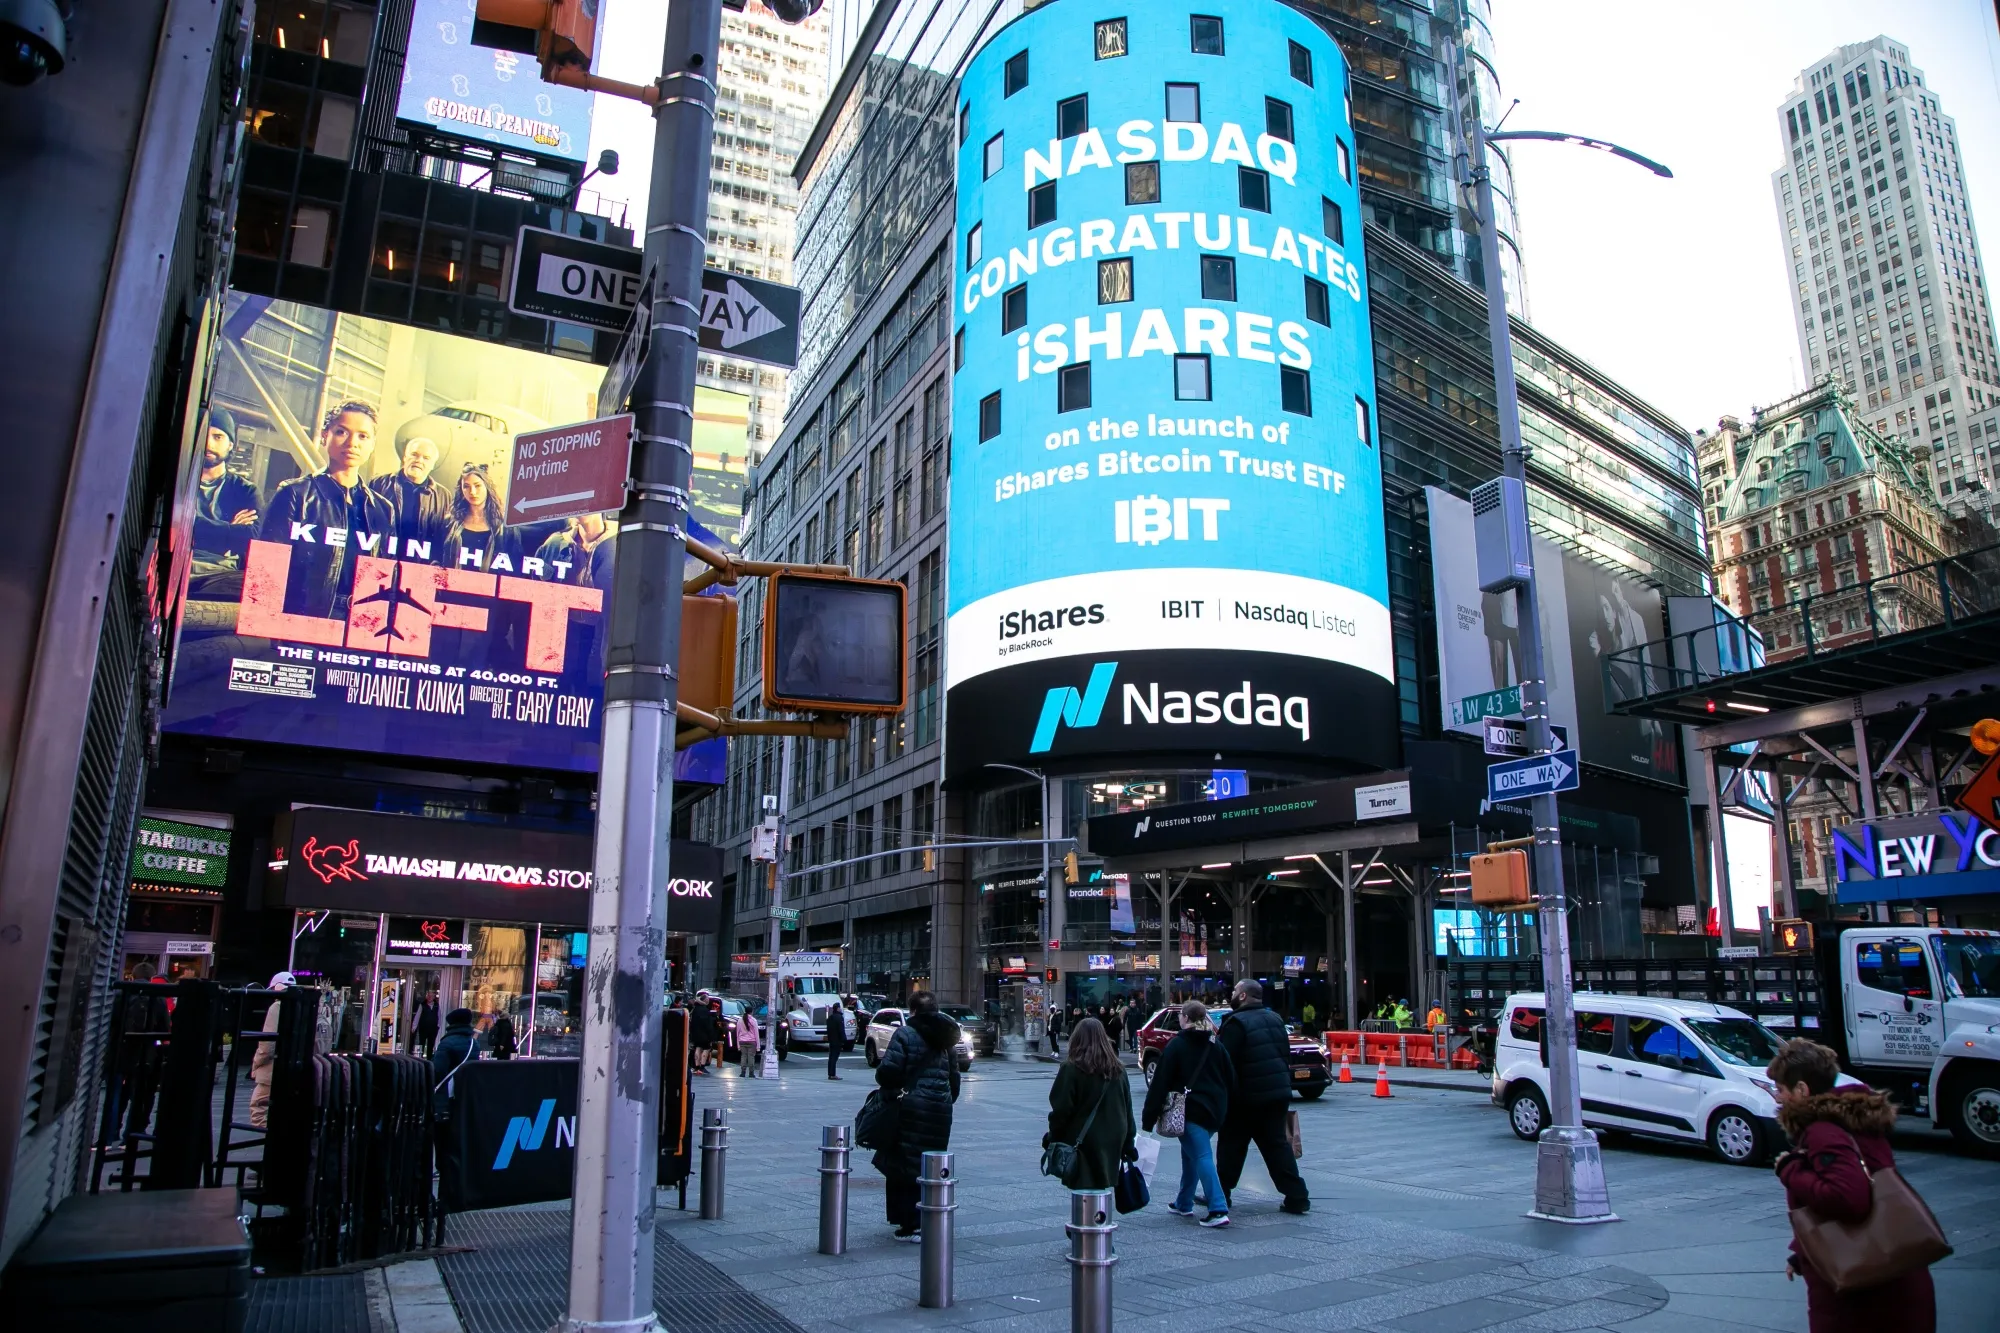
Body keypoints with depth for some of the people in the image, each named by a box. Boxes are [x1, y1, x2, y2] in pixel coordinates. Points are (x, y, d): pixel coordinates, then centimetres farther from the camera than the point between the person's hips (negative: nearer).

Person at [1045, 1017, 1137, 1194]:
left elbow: (1061, 1110, -11)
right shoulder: (1118, 1070, 7)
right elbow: (1128, 1111, 12)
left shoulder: (1071, 1069, -10)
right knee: (1103, 1186, 14)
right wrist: (1129, 1144, 18)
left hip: (1082, 1142, -5)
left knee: (1083, 1189, -1)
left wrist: (1052, 1139, 2)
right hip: (1111, 1144, 5)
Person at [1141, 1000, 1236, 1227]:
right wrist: (1223, 1111, 16)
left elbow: (1160, 1082, -9)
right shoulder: (1216, 1045, 9)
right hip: (1215, 1111, 7)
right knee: (1190, 1154, 20)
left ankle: (1218, 1210, -19)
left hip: (1191, 1111, -7)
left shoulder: (1176, 1046, -7)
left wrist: (1150, 1116, -6)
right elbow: (1230, 1078, 9)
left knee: (1202, 1157, -9)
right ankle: (1183, 1203, 28)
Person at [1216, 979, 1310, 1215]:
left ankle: (1220, 1194, 15)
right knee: (1277, 1144, 10)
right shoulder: (1274, 1019, 11)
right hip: (1279, 1093, 7)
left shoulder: (1237, 1023, -14)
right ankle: (1296, 1197, 4)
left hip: (1247, 1098, -7)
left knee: (1231, 1146, 6)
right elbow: (1286, 1056, 17)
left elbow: (1225, 1062, -17)